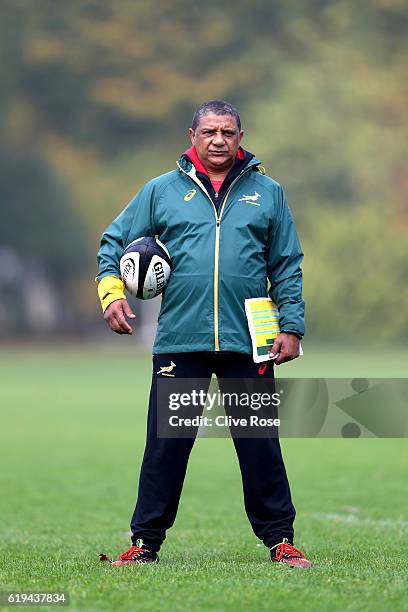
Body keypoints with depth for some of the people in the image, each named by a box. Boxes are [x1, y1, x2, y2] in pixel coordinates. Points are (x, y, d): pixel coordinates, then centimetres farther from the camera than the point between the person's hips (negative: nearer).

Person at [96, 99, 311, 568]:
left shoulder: (267, 193, 9)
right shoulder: (162, 191, 8)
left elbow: (288, 266, 11)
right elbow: (114, 242, 13)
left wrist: (291, 326, 3)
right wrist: (112, 291, -3)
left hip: (248, 342, 0)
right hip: (178, 341, 0)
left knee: (260, 446, 2)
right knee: (165, 445, 2)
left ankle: (279, 539, 11)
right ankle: (145, 542, 10)